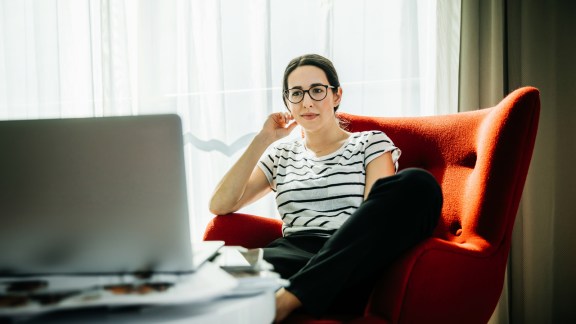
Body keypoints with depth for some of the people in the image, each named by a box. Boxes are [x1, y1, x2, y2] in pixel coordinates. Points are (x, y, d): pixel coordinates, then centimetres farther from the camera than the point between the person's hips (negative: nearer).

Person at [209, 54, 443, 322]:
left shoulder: (371, 143, 17)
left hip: (352, 260, 0)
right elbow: (220, 205, 14)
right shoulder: (281, 155, 26)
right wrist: (263, 140, 12)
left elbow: (379, 210, 0)